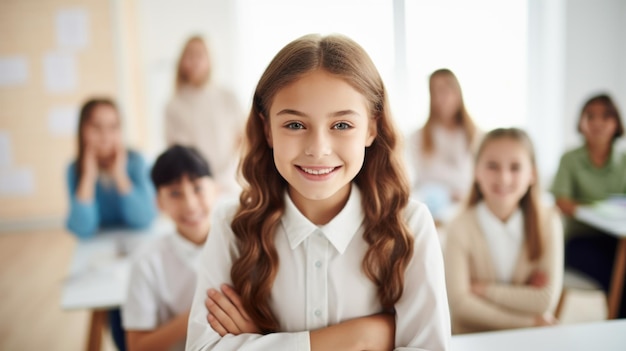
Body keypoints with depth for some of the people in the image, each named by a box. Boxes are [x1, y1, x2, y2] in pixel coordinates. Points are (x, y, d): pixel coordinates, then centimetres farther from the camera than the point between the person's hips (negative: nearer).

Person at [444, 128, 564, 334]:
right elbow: (459, 303, -16)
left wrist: (482, 288, -13)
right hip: (472, 340, -2)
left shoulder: (547, 222, -7)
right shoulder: (461, 228, -13)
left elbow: (546, 299, -10)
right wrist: (527, 322, -12)